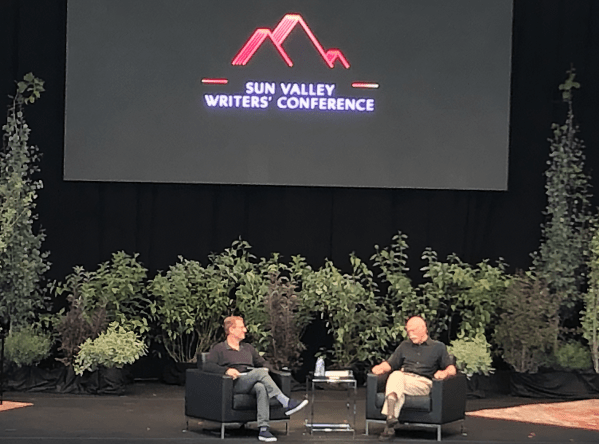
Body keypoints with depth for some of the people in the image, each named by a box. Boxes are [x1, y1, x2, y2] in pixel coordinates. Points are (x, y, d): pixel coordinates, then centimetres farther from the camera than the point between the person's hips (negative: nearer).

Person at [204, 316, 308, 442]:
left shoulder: (247, 348, 31)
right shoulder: (219, 349, 13)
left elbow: (263, 363, 33)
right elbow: (207, 365, -2)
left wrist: (265, 369, 8)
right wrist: (226, 370, -18)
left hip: (252, 383, 4)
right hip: (235, 384, -4)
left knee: (261, 387, -35)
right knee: (259, 372, -32)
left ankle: (263, 429, -45)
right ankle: (286, 403, -41)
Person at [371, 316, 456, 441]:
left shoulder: (438, 347, 21)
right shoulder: (404, 346, 31)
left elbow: (452, 368, 15)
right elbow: (390, 364, 26)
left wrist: (445, 372, -8)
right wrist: (381, 368, 3)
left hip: (422, 383, -2)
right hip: (403, 377, 2)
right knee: (396, 375, -38)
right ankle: (391, 417, -56)